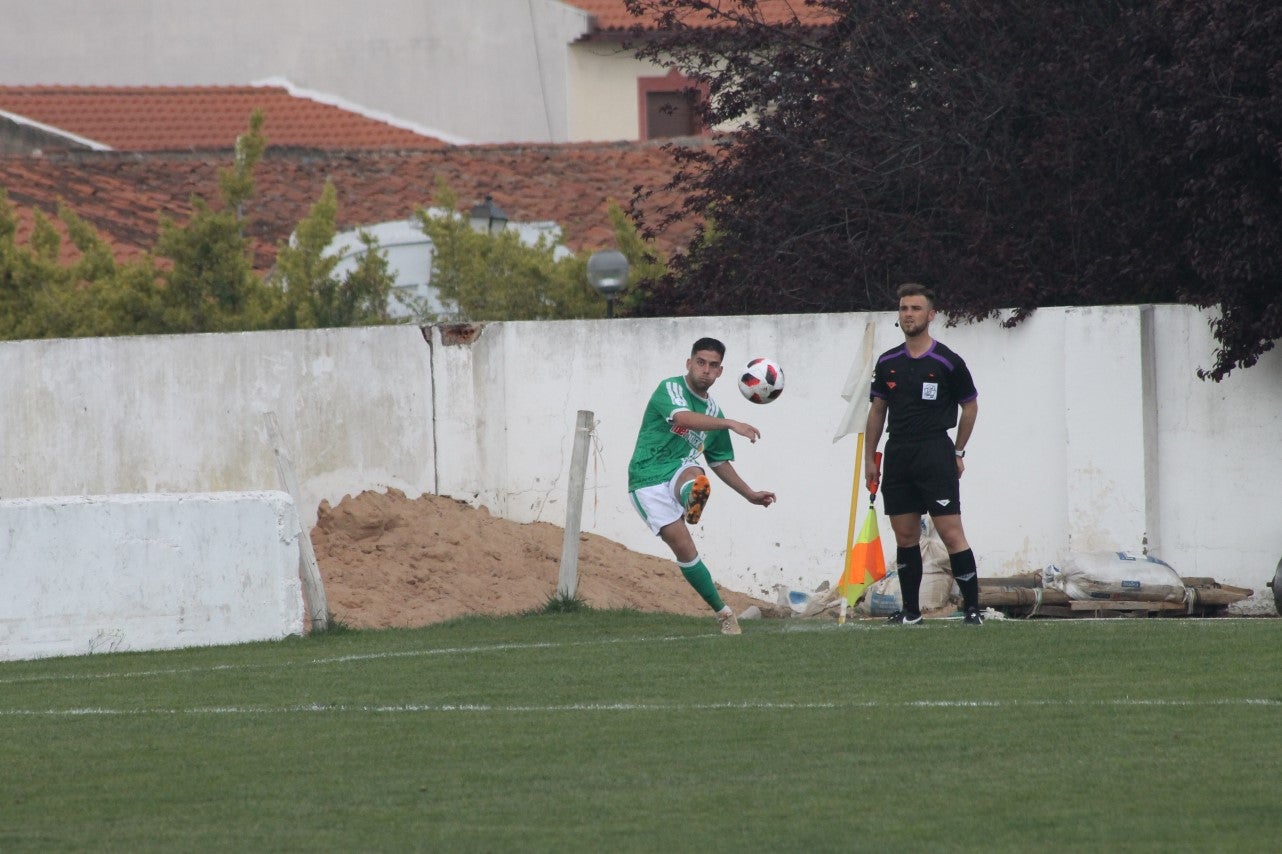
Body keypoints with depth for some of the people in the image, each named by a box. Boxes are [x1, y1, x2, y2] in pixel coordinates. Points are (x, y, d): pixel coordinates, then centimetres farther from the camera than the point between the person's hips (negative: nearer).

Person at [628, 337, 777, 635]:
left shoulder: (714, 413, 16)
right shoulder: (670, 389, -4)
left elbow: (720, 462, 29)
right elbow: (684, 418, -27)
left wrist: (750, 495, 25)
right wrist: (730, 424, -38)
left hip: (681, 472, 4)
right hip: (648, 479, -4)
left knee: (697, 479, -35)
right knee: (683, 547, -15)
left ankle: (693, 502, -70)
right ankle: (723, 612, -7)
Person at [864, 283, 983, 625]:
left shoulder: (948, 362, -3)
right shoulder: (887, 363, 10)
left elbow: (970, 406, 7)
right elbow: (877, 410, 17)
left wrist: (958, 452, 6)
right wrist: (870, 458, 13)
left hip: (935, 453, -5)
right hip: (897, 454, 5)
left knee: (951, 533, -11)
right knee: (905, 537, 6)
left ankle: (972, 608, -9)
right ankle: (910, 610, 13)